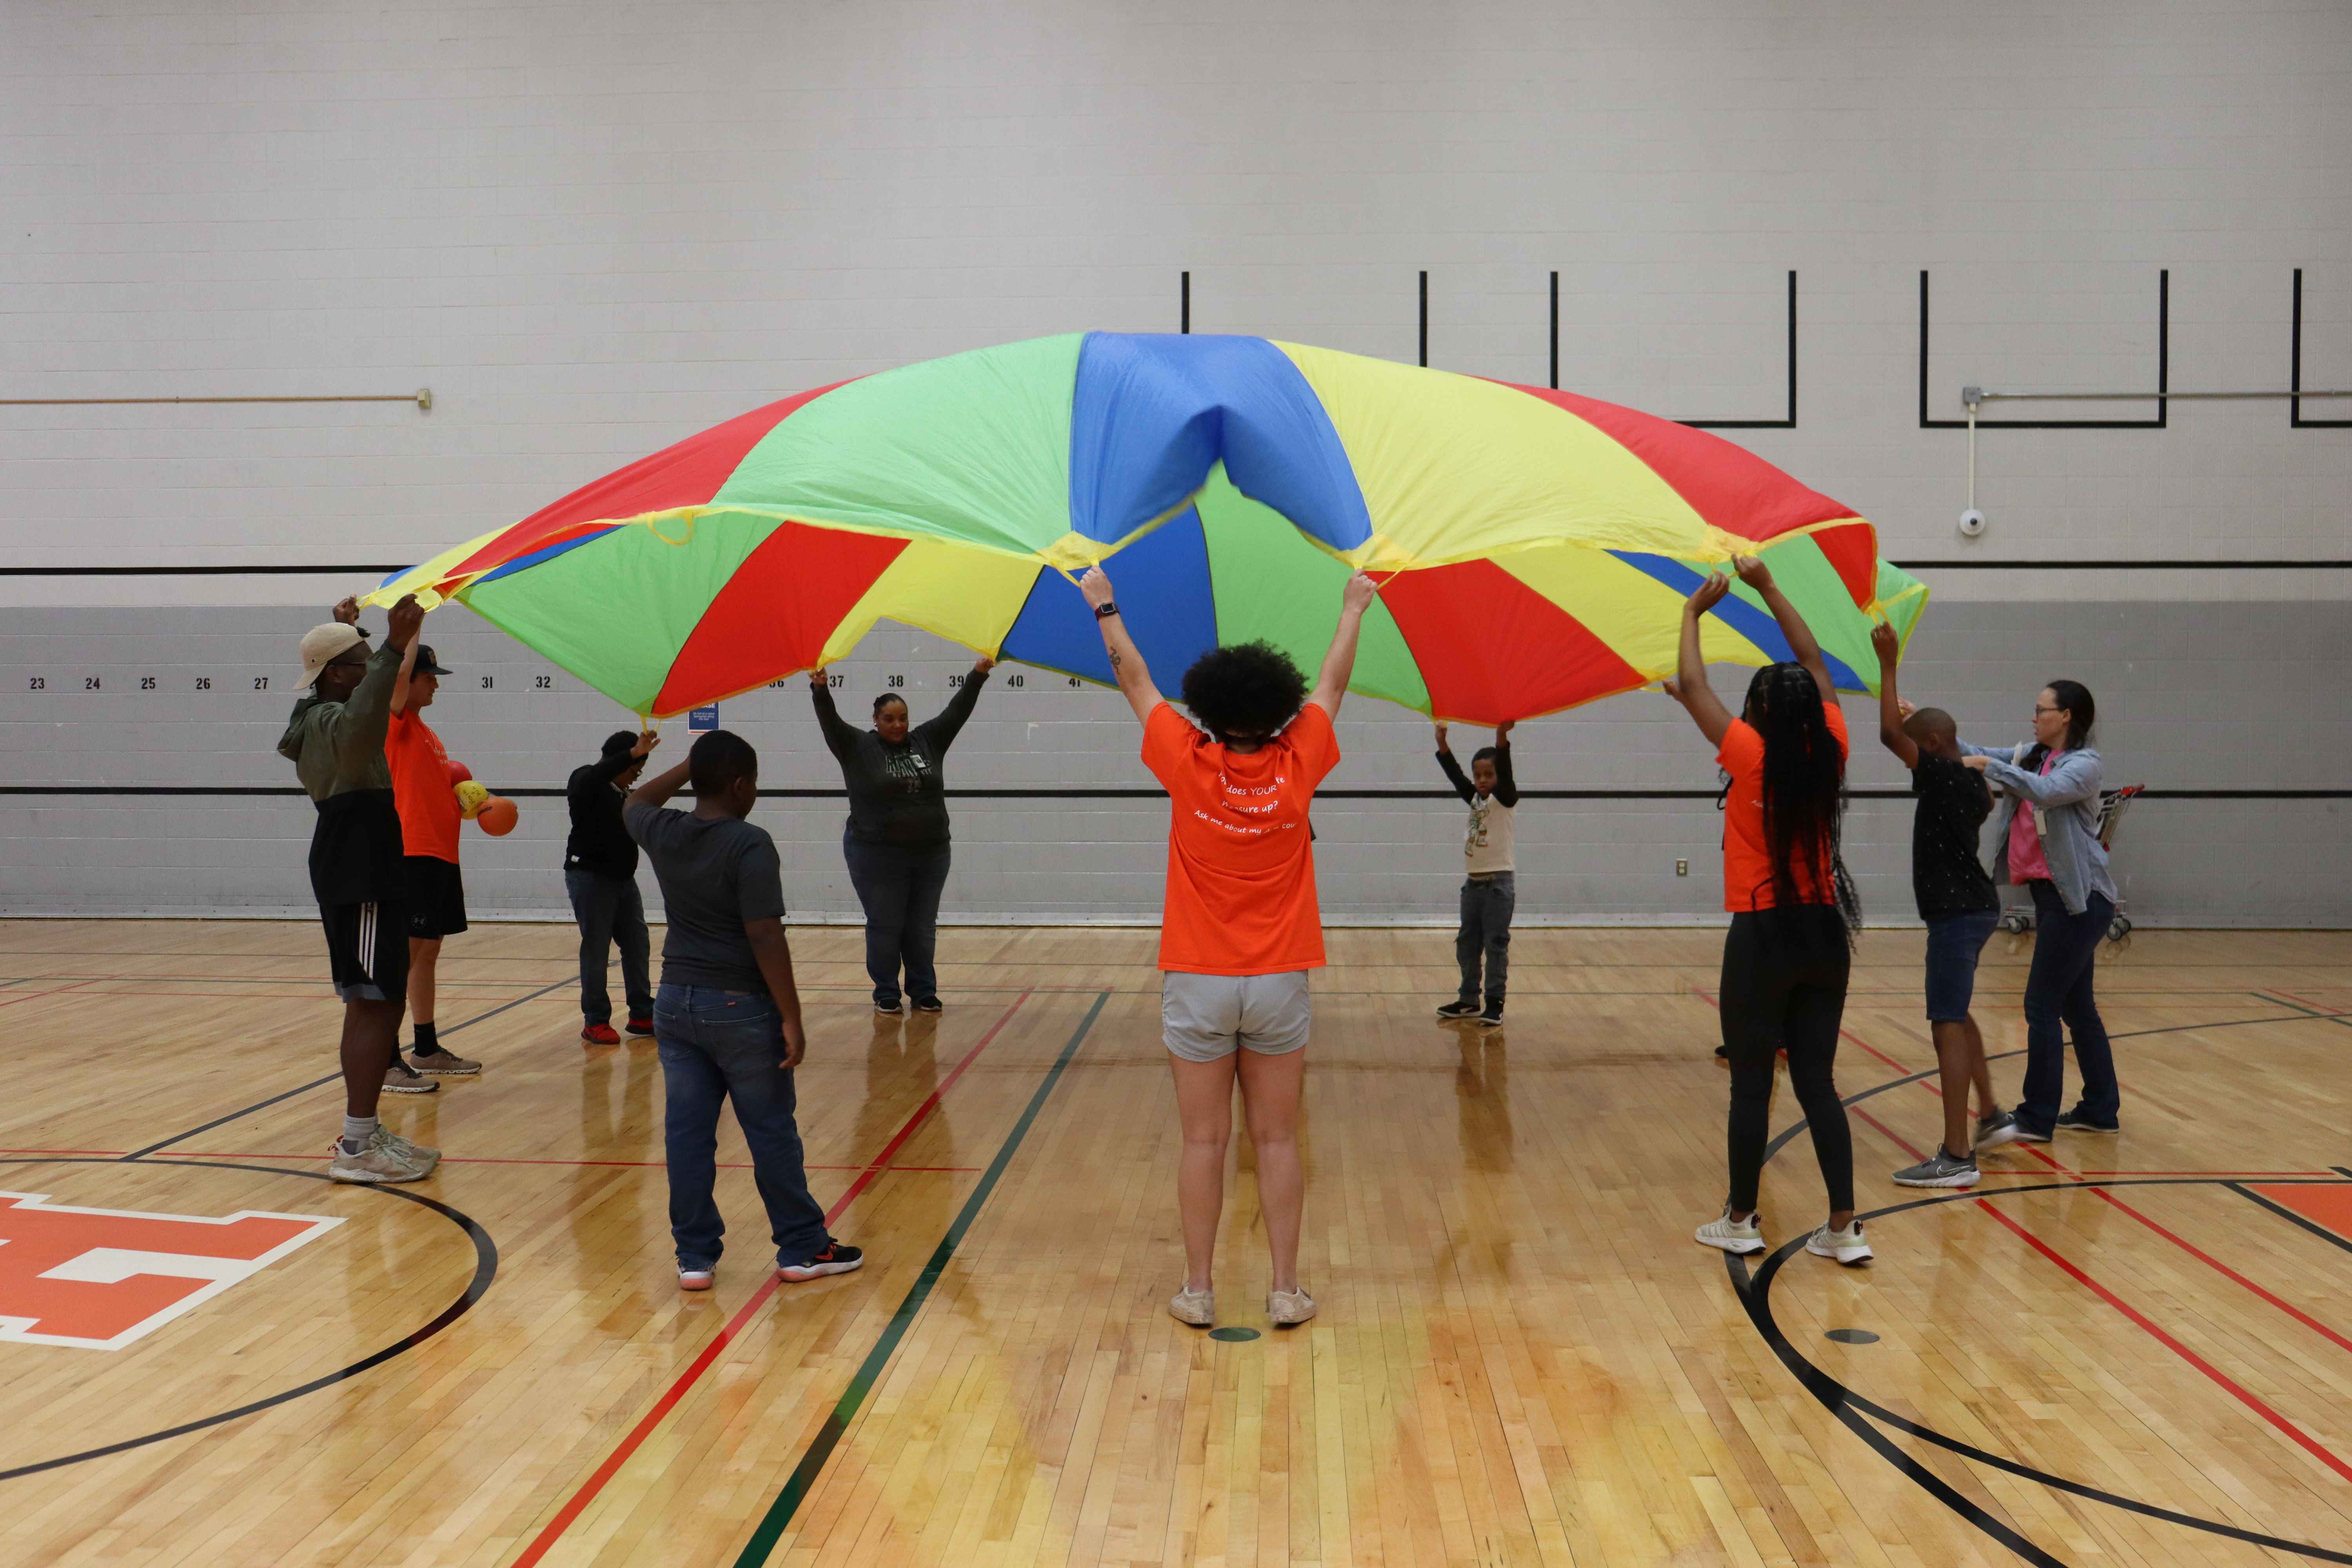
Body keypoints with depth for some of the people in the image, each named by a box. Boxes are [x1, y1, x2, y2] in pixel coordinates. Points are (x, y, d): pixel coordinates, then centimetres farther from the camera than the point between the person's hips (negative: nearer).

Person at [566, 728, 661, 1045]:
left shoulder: (624, 794, 13)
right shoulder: (586, 782, -11)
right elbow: (594, 777, -35)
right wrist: (634, 753, -42)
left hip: (623, 879, 8)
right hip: (590, 878, -8)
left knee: (638, 946, 9)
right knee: (596, 949, -4)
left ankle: (642, 1015, 18)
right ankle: (595, 1022, 5)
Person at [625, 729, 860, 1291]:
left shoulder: (663, 835, 1)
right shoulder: (750, 845, -17)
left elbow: (634, 803, 27)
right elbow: (765, 937, -21)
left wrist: (690, 767, 28)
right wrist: (791, 1017, -16)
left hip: (676, 1002, 6)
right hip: (740, 1007, -5)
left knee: (687, 1133, 9)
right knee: (772, 1133, 6)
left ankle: (694, 1256, 15)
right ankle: (802, 1248, 16)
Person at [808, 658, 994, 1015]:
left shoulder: (927, 741, 6)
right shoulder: (857, 747, -2)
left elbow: (956, 711, 3)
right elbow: (830, 721, -14)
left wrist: (977, 677, -6)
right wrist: (820, 689, -31)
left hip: (930, 855, 3)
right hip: (877, 856, -3)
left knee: (923, 930, 10)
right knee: (884, 928, 4)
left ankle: (924, 993, 20)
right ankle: (886, 995, 15)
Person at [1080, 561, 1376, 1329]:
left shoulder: (1187, 766, -9)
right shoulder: (1296, 768, -7)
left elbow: (1135, 681, 5)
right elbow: (1332, 685, 10)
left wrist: (1105, 608, 20)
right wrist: (1354, 608, 26)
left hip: (1198, 984, -1)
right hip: (1279, 983, 1)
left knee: (1204, 1141, 6)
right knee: (1277, 1140, 7)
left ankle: (1199, 1290, 13)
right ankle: (1286, 1291, 12)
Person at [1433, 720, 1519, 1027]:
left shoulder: (1505, 799, -7)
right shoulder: (1475, 799, 10)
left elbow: (1506, 774, -24)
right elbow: (1454, 775, 3)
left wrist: (1502, 739, -39)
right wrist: (1442, 744, -10)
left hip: (1499, 883, -7)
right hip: (1473, 882, 7)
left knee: (1496, 945, -3)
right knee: (1467, 944, 12)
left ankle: (1495, 1004, 2)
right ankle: (1469, 1001, 23)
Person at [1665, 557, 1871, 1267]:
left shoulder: (1754, 756, -12)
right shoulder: (1829, 751, -1)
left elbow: (1693, 684, -2)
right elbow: (1816, 664, 13)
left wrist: (1694, 613, 11)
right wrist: (1769, 588, 18)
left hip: (1763, 935, -4)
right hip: (1825, 931, 5)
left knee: (1752, 1082, 5)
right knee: (1817, 1081, 8)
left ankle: (1740, 1221, 15)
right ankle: (1844, 1227, 7)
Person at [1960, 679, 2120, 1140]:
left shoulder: (2084, 763, -12)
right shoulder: (2031, 755, 10)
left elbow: (2045, 791, -31)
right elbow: (1977, 757, 9)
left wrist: (1987, 765, -27)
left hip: (2079, 899, -8)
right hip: (2051, 894, 8)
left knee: (2042, 1004, -6)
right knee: (2076, 1005, 14)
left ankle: (2037, 1118, 0)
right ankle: (2101, 1110, 24)